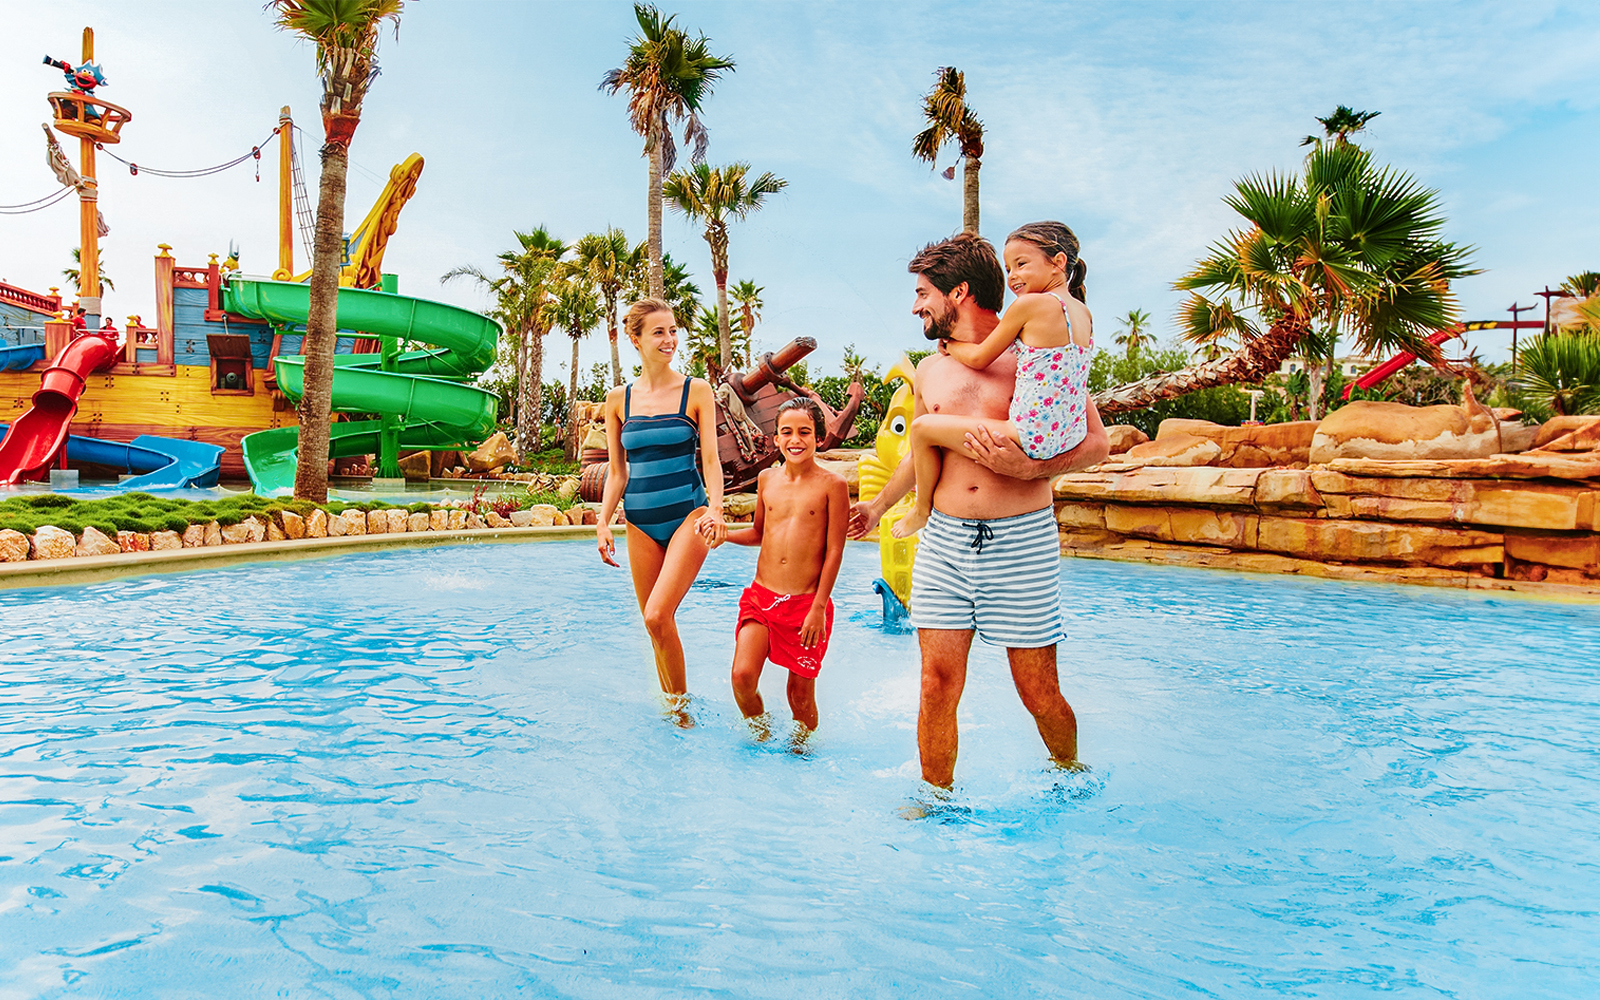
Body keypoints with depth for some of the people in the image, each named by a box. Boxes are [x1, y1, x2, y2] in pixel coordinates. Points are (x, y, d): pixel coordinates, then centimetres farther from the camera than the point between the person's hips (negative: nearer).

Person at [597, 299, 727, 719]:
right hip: (640, 523, 4)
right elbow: (616, 472, 10)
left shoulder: (696, 391, 0)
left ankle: (681, 704, 2)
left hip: (688, 515, -3)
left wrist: (715, 508, -18)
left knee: (658, 614, -18)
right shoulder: (618, 399, 7)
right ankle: (671, 710, 24)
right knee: (656, 624, 8)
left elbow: (710, 460, -2)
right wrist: (603, 522, -1)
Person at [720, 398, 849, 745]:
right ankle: (761, 734, 20)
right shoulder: (767, 479, 8)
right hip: (761, 597, 4)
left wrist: (818, 609, -10)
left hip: (807, 604, -3)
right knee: (742, 677, -9)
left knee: (801, 694, 6)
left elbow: (834, 552, -6)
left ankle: (800, 753, 31)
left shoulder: (832, 485, -5)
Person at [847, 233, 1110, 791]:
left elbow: (1095, 442, -2)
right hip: (943, 541, 4)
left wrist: (1027, 467, -18)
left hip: (1021, 540, -4)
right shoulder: (930, 371, 13)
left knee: (1039, 693, 4)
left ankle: (1070, 773, 34)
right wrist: (880, 505, 40)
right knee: (938, 685, 1)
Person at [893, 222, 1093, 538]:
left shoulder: (1029, 304, -12)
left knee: (922, 427, -1)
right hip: (1070, 440, 9)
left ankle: (922, 511, 17)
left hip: (1031, 439, -9)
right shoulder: (1084, 313, 11)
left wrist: (949, 344, 17)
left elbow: (978, 358, -4)